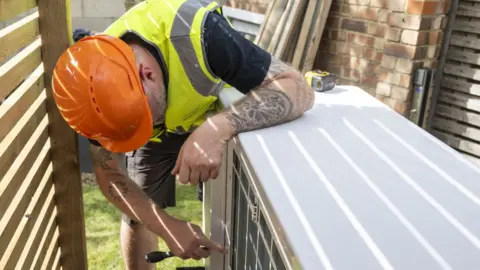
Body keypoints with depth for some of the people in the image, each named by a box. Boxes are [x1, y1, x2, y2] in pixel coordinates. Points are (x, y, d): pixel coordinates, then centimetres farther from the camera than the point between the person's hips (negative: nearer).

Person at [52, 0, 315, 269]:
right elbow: (110, 176, -19)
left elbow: (298, 89, -44)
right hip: (158, 132, 2)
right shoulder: (98, 91, -31)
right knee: (136, 215, 4)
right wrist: (168, 227, -31)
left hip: (221, 114, -1)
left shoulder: (195, 32, -43)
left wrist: (218, 128, -59)